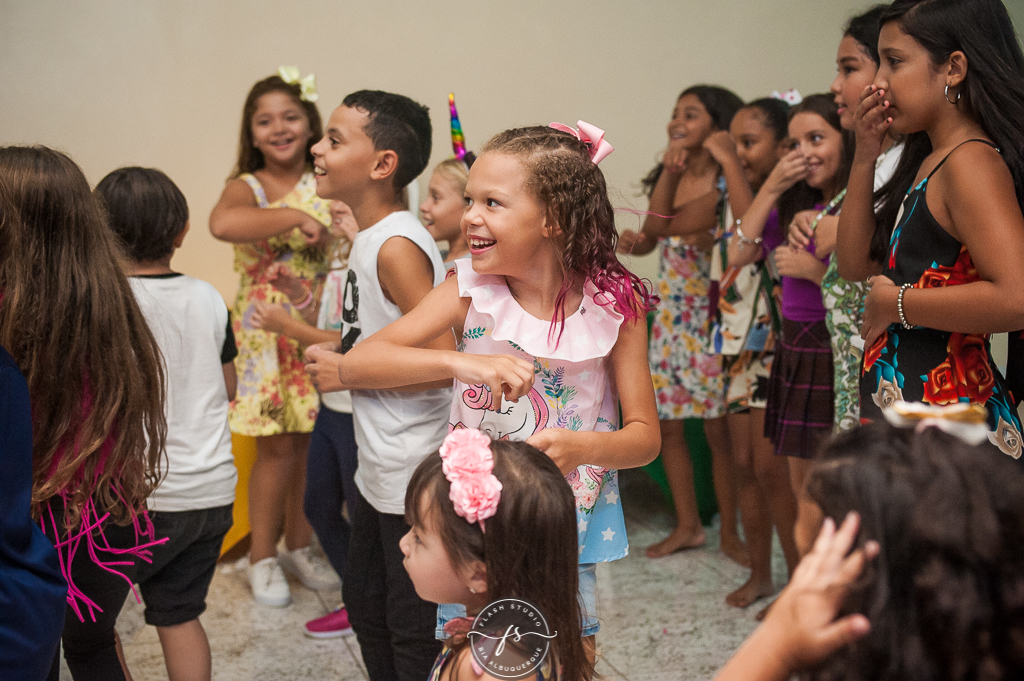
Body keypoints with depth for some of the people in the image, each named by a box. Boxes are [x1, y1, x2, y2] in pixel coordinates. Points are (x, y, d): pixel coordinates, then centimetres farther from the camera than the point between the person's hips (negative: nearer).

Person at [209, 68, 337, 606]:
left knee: (308, 442, 10)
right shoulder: (247, 188, -6)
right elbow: (222, 223, -30)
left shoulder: (327, 187, 5)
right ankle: (262, 557, 18)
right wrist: (295, 217, -26)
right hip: (266, 332, -3)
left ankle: (298, 545, 28)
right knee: (276, 446, 1)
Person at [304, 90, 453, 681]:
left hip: (415, 477, -10)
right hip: (379, 471, 10)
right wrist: (338, 353, 5)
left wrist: (347, 372, -17)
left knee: (414, 633, 5)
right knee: (366, 608, 24)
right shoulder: (372, 238, 8)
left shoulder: (397, 247, -21)